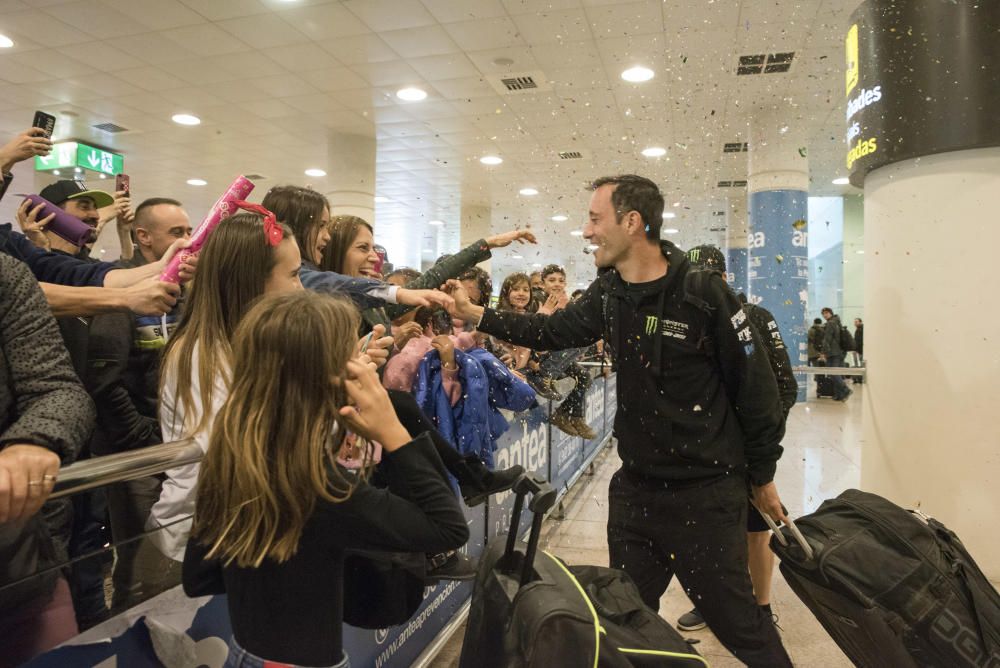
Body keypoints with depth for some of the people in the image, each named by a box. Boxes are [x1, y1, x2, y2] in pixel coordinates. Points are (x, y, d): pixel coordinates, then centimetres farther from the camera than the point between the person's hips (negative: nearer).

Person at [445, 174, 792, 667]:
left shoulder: (703, 292, -18)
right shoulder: (607, 292, 0)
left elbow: (755, 387, -11)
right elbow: (555, 331, 14)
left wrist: (763, 476, -3)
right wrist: (475, 314, 7)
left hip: (706, 491, -6)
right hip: (634, 486, 6)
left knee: (736, 619, 8)